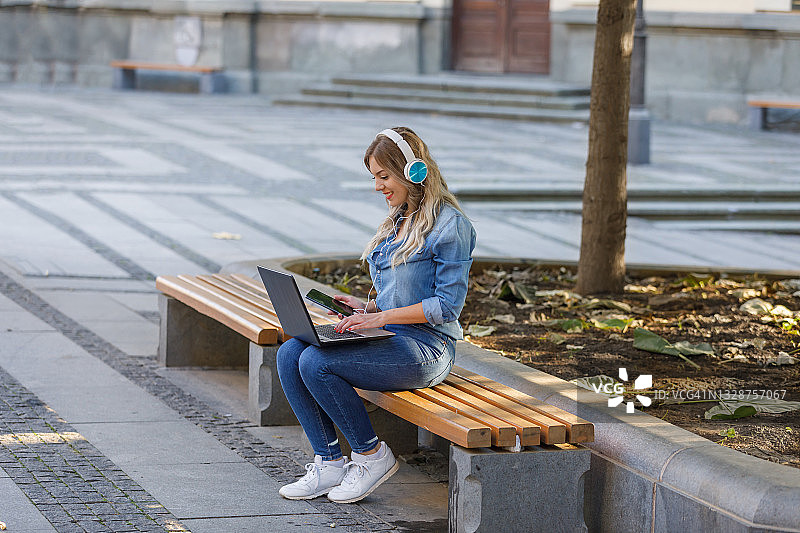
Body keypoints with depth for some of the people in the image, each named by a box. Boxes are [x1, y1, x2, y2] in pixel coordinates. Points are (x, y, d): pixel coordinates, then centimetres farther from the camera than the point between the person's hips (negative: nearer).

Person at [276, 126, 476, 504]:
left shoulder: (449, 225, -10)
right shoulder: (398, 222, 18)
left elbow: (447, 306, -15)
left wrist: (381, 316, -18)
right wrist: (367, 308, 4)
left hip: (426, 349, -9)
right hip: (390, 339, 9)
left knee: (316, 362, -26)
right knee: (289, 355, -12)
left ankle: (372, 456, -8)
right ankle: (328, 462, -9)